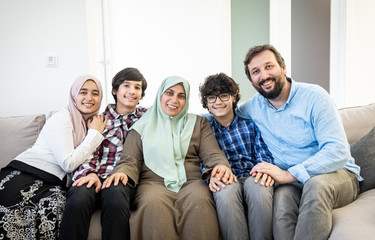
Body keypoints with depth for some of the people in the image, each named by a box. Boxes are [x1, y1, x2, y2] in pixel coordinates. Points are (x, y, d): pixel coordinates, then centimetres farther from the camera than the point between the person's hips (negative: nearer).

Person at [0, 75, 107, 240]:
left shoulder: (93, 122, 18)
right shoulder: (62, 118, -4)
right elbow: (68, 163, -12)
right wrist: (95, 133, -5)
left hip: (54, 184, 5)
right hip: (22, 176, -5)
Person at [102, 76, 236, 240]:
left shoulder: (198, 123, 20)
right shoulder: (143, 126, 17)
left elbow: (212, 154, 8)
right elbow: (130, 160, 8)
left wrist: (221, 165, -16)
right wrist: (122, 173, -17)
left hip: (190, 182, 1)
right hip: (153, 183, 0)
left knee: (199, 200, -34)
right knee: (153, 203, -35)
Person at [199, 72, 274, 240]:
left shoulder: (250, 123, 11)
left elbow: (263, 153, 4)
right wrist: (211, 176, -21)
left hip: (252, 177, 1)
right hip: (226, 181, 0)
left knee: (257, 184, -35)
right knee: (226, 189, -36)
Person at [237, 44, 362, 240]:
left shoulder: (313, 96, -10)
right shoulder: (255, 106, 5)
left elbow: (338, 151, -19)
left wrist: (288, 174, -28)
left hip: (336, 173, -2)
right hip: (290, 181, 2)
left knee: (316, 184, -38)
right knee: (281, 196, -34)